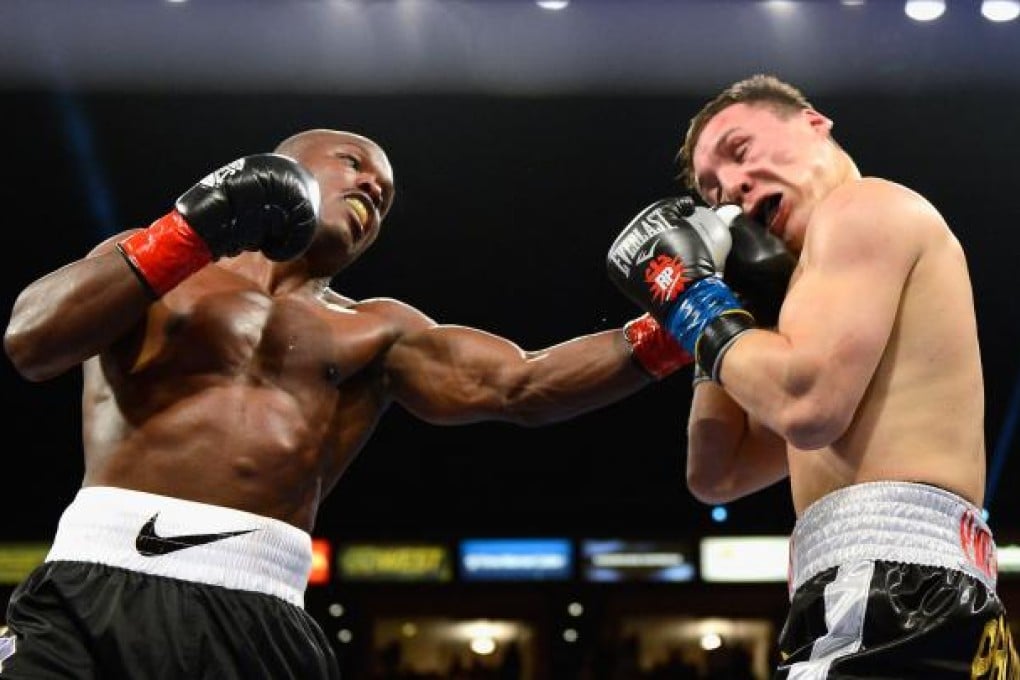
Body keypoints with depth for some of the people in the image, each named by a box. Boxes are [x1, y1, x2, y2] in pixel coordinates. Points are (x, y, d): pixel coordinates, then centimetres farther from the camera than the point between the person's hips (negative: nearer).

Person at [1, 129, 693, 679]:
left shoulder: (376, 333, 19)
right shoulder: (149, 260, 15)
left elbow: (523, 387, 9)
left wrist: (668, 333, -2)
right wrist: (188, 234, -5)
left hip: (256, 618, 2)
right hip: (96, 590, -2)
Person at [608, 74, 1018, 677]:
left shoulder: (862, 204, 0)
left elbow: (808, 404, -17)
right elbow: (717, 475, 25)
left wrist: (696, 303, -1)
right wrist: (720, 297, 21)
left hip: (891, 592, -10)